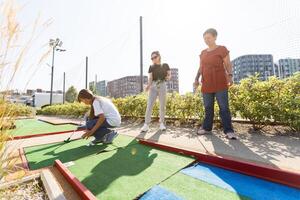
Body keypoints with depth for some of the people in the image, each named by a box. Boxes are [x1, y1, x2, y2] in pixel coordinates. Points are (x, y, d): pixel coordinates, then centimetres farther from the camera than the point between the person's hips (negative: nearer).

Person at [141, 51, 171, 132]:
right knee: (149, 105, -6)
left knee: (162, 106, 3)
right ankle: (146, 124, -1)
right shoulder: (151, 67, 9)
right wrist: (148, 85, -17)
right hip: (153, 86, 0)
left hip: (162, 86, 0)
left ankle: (162, 123, 18)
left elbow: (169, 75, 11)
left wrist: (168, 77, -13)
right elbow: (150, 78, 2)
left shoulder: (165, 65, 9)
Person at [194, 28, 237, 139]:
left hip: (220, 84, -4)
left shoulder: (222, 49, 4)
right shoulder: (203, 53, 18)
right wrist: (196, 79, 7)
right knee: (208, 108, 8)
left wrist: (230, 76, -15)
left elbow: (228, 65, 1)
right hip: (206, 85, 5)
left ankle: (228, 130, 4)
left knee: (224, 108, -4)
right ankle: (206, 128, 18)